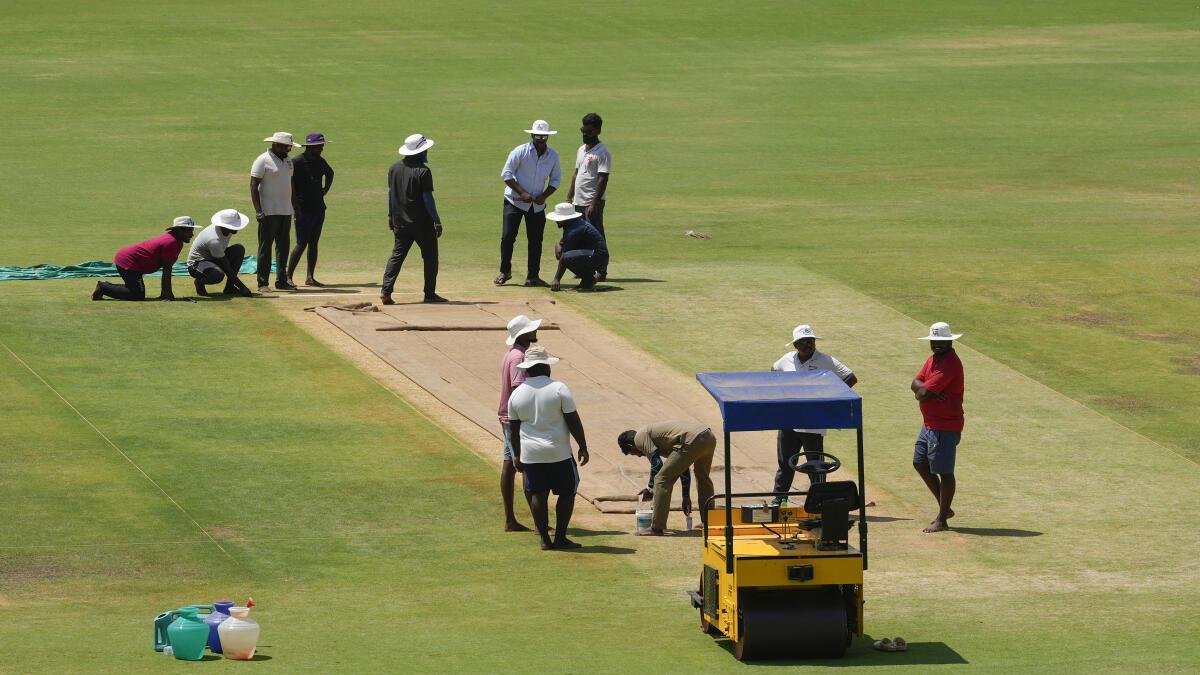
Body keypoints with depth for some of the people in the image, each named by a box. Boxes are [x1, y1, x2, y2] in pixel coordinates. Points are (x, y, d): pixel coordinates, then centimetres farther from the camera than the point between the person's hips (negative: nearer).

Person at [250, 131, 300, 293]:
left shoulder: (288, 161, 14)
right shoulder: (263, 161, -10)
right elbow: (253, 185, -12)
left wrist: (295, 207, 19)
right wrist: (258, 211, -19)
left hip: (286, 211, 8)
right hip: (269, 212, -8)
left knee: (283, 247, 10)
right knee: (265, 247, -5)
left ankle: (282, 281, 17)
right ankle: (263, 283, -3)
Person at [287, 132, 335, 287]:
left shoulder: (320, 161, 10)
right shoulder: (297, 162, -12)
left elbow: (329, 173, 31)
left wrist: (325, 190, 18)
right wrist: (296, 206, -15)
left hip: (318, 208, 7)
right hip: (304, 210, -7)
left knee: (313, 243, 7)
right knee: (301, 244, -9)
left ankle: (310, 277, 11)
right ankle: (288, 277, -3)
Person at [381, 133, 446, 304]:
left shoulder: (394, 168, 4)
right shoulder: (423, 171, -15)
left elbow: (390, 193, 11)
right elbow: (427, 198, -15)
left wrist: (390, 216, 20)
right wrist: (437, 221, -9)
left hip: (400, 222, 5)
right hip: (422, 223, -5)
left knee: (397, 255, 8)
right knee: (430, 256, 7)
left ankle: (386, 290, -5)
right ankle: (430, 293, 9)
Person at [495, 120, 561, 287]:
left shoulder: (553, 156, 2)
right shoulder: (520, 152, -10)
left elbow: (555, 179, 9)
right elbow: (506, 174, -9)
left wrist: (544, 196, -8)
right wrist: (522, 193, -17)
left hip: (537, 204, 3)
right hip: (515, 201, -3)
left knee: (536, 240, 3)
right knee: (508, 236, -7)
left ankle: (533, 276, 10)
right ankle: (505, 272, 6)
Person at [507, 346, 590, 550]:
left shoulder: (517, 394, 2)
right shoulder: (558, 389, -10)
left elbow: (513, 428, 8)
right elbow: (573, 421, -9)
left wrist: (517, 454, 19)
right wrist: (582, 447, 0)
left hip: (530, 454, 4)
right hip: (559, 453, -3)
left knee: (538, 495, 9)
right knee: (567, 493, 8)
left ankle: (544, 539, 9)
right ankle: (560, 537, 5)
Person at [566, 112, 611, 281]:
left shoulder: (602, 152, -12)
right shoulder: (581, 150, 16)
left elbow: (603, 179, -17)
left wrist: (594, 204, -22)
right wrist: (569, 197, 17)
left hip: (593, 202, -9)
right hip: (578, 202, 9)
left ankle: (601, 271, -3)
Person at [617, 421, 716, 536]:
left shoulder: (640, 437, 9)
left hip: (693, 441, -9)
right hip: (709, 437, 9)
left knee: (662, 480, -2)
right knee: (702, 477, 33)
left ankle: (656, 528, 0)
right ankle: (708, 521, 41)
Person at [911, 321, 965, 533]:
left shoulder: (950, 364, -20)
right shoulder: (933, 359, 12)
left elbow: (923, 393, -25)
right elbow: (915, 384, 6)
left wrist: (921, 392, -2)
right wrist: (927, 391, -15)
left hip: (945, 427, -11)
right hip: (929, 424, 11)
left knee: (944, 472, -3)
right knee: (920, 463, 18)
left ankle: (942, 520, 3)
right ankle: (944, 508, 27)